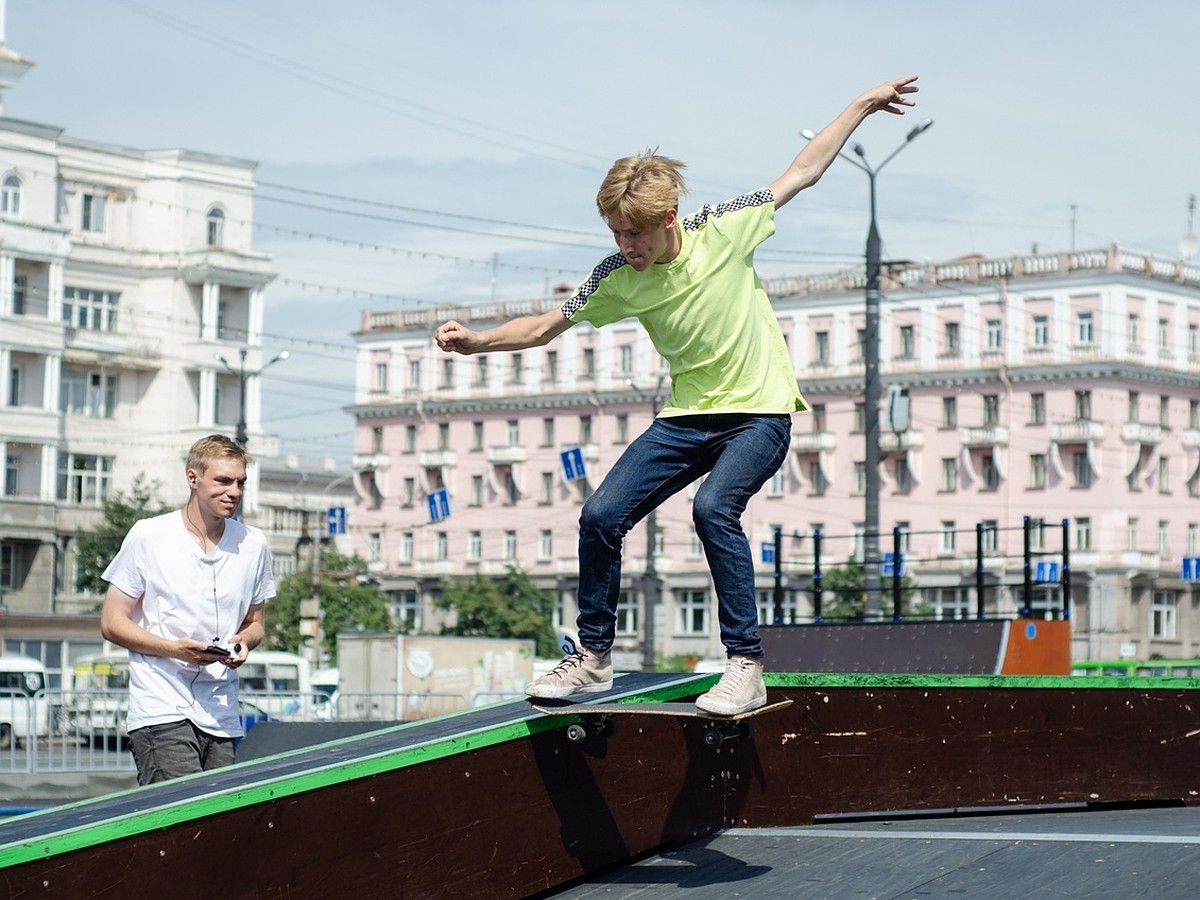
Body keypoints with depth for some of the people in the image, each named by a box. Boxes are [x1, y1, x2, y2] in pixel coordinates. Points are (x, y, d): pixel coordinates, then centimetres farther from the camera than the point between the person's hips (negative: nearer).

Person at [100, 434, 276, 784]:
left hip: (222, 719, 4)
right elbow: (112, 623, 2)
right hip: (162, 712, -4)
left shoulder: (253, 544, 12)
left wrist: (244, 642, -2)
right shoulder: (148, 536, 1)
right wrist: (174, 649, -14)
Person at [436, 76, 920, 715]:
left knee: (714, 506, -30)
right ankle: (593, 660, 12)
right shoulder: (617, 278, -7)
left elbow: (801, 172, -1)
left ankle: (746, 666, -22)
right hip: (687, 416, 4)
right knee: (600, 517, -7)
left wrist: (865, 104, 3)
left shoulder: (723, 230, -13)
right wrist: (476, 341, -12)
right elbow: (546, 327, 4)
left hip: (759, 412, -4)